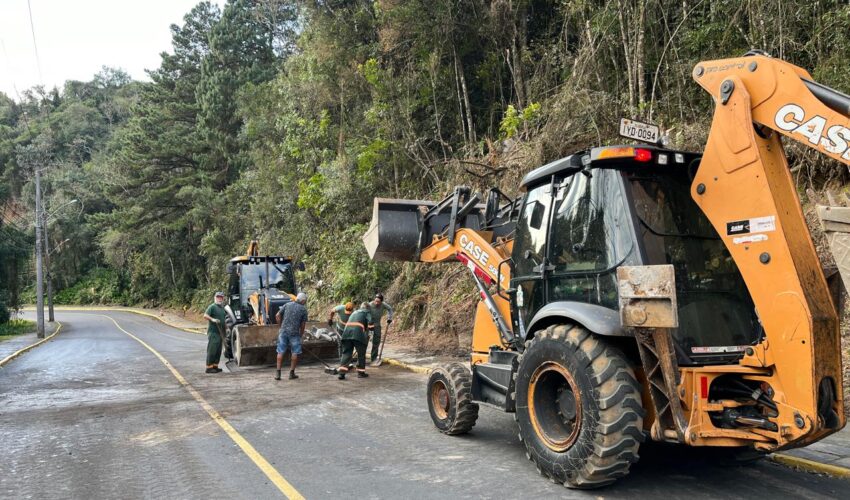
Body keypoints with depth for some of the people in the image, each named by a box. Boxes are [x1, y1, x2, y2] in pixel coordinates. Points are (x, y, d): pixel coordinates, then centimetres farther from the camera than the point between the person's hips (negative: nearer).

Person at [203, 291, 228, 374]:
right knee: (212, 350, -8)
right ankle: (209, 367, -5)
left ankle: (215, 366, 19)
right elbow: (205, 315, -19)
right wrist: (212, 319, -34)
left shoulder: (222, 308, 18)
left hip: (220, 332, 9)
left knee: (218, 351, 12)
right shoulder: (212, 307, -8)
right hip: (213, 332, -9)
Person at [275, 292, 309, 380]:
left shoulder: (287, 305, 8)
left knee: (280, 352, 8)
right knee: (295, 353, 8)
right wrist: (300, 335, 14)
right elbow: (303, 325, 2)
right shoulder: (303, 309, 1)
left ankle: (278, 373, 6)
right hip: (294, 333, -3)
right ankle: (292, 373, 9)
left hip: (283, 331, 3)